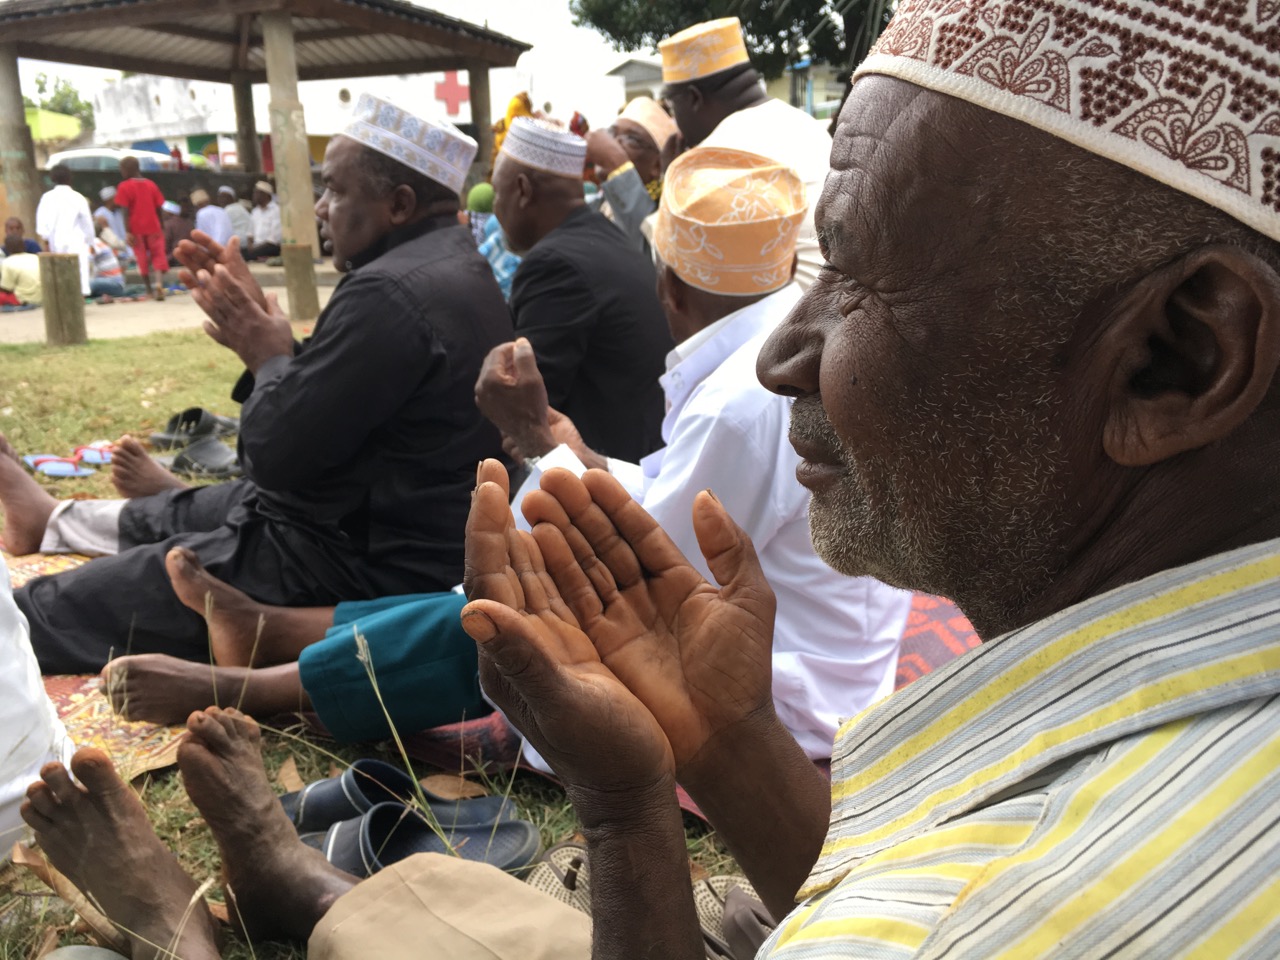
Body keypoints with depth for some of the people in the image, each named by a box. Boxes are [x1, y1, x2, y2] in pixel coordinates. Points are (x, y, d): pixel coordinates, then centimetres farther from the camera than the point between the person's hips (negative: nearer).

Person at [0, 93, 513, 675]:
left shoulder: (390, 293, -28)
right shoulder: (455, 264, 6)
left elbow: (278, 453, -25)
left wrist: (268, 357, -8)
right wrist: (258, 319, 4)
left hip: (358, 567, -10)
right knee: (193, 511, 33)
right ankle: (53, 522, 57)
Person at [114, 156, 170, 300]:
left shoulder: (124, 187, -5)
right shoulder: (151, 184, 5)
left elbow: (125, 211, -11)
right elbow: (158, 208, 6)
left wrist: (127, 231, -11)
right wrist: (162, 227, 15)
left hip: (136, 229, -2)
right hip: (153, 227, 2)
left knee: (142, 259, 8)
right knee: (159, 256, 2)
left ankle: (149, 290, 11)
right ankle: (159, 284, -23)